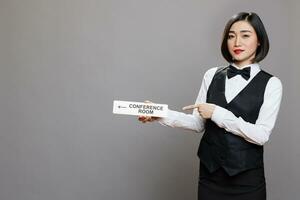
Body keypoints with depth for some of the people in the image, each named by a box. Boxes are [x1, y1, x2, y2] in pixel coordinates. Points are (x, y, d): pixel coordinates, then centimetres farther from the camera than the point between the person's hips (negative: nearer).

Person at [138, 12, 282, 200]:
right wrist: (162, 115, -12)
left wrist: (217, 113, -18)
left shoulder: (271, 84, -6)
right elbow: (198, 123, 2)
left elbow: (261, 135, -14)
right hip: (210, 172, 2)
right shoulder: (212, 75, 3)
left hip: (246, 178, -2)